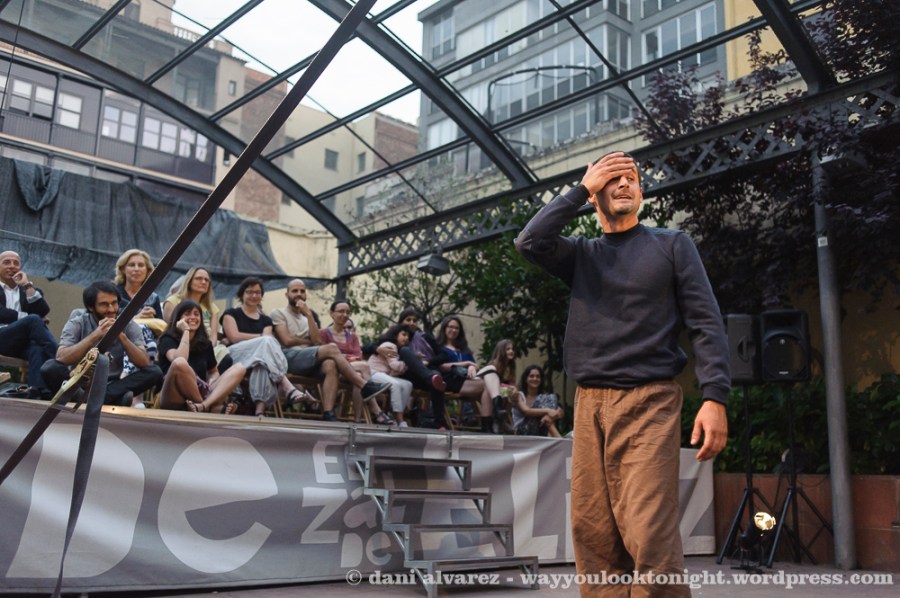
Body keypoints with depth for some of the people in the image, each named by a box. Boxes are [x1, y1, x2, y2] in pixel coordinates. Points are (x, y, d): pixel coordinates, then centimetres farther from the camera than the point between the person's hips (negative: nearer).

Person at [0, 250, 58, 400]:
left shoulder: (28, 289, 28)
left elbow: (43, 311, 8)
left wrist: (28, 285, 5)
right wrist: (28, 317, -5)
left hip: (24, 342, 2)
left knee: (37, 348, -37)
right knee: (34, 320, -32)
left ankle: (37, 393, -56)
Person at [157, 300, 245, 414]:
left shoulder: (205, 343, 16)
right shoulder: (168, 339, 1)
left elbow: (214, 372, 25)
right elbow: (179, 361, -21)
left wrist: (212, 383, 0)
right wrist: (186, 331, -9)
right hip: (173, 399, -5)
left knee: (239, 368, -12)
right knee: (180, 363, -35)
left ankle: (203, 406, -37)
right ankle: (212, 407, -22)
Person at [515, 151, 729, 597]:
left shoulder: (672, 245, 9)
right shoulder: (581, 254, 16)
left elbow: (706, 324, 1)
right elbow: (530, 242, -4)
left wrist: (714, 398, -11)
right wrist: (581, 188, 2)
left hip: (649, 401, -3)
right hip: (589, 404, 4)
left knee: (651, 539, -13)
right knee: (593, 536, 2)